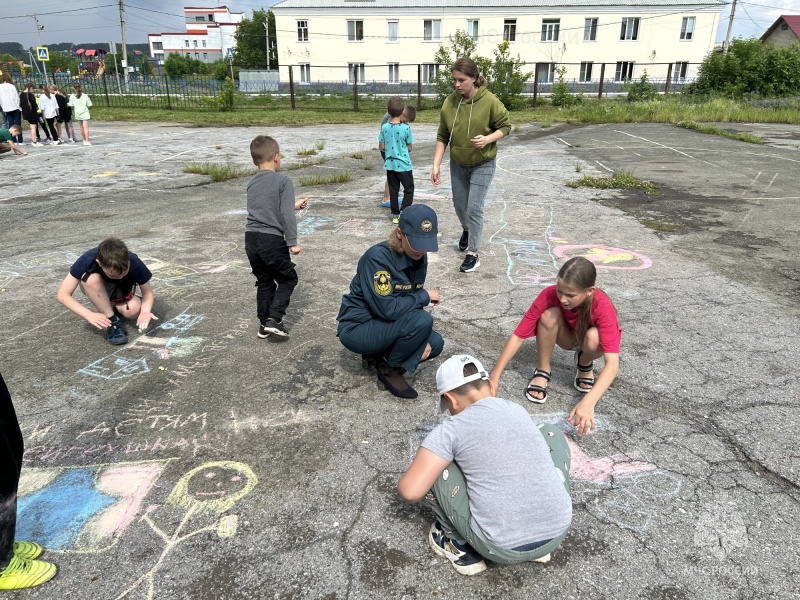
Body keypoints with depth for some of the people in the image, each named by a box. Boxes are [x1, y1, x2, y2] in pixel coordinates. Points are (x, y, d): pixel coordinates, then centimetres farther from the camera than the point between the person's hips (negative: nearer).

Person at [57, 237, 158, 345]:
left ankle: (111, 307, 4)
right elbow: (63, 294, -29)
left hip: (123, 291, 1)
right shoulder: (88, 261, -35)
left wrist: (145, 311, -41)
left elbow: (147, 291, -20)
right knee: (92, 279, -36)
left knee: (133, 310, -31)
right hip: (97, 289, 0)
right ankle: (112, 322, -19)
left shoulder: (135, 263, -34)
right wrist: (89, 315, -43)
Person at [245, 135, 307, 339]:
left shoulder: (252, 183, 14)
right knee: (288, 279, 11)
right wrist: (292, 242, -10)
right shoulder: (283, 181, -8)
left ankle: (264, 324, 22)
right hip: (272, 239, -6)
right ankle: (274, 319, -1)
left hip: (251, 238, 7)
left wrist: (293, 205, 33)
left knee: (264, 282, 19)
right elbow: (286, 215, -15)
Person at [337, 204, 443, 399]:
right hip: (357, 329, -8)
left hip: (382, 325, 8)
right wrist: (425, 296, -18)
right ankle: (389, 370, -4)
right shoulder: (378, 257, -26)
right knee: (422, 321, -26)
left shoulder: (418, 258, -2)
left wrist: (421, 338, -9)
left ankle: (377, 355, 8)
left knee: (435, 344, -3)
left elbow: (411, 301, 6)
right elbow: (388, 308, -31)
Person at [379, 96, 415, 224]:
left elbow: (382, 147, 0)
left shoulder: (384, 127, -6)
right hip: (403, 164, -4)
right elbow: (409, 148, -5)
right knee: (409, 189, 9)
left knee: (393, 190, 13)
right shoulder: (406, 128, -14)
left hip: (390, 164, 4)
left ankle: (395, 215, 18)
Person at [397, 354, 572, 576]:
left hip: (502, 548, -4)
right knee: (551, 432, 24)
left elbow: (410, 492, -12)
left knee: (436, 467, 7)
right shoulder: (518, 411, 10)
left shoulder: (451, 429, -7)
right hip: (558, 532, 4)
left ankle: (461, 548, 17)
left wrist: (416, 468, 13)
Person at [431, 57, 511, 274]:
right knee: (459, 205, 16)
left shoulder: (490, 101, -18)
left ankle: (473, 254, 2)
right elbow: (442, 137, -4)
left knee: (474, 208, -9)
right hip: (458, 164, 4)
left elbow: (505, 126, -7)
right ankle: (466, 229, 49)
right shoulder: (450, 102, -9)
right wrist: (436, 165, -9)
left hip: (483, 164, -4)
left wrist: (487, 139, -26)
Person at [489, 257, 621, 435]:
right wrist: (495, 376, -37)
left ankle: (585, 364, -1)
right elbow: (518, 335, -30)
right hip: (568, 337, 1)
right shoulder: (550, 295, -32)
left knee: (593, 337, -37)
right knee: (549, 315, -32)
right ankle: (542, 371, -9)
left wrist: (588, 402, -60)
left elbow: (613, 364, -46)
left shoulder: (602, 306, -37)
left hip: (593, 339, -1)